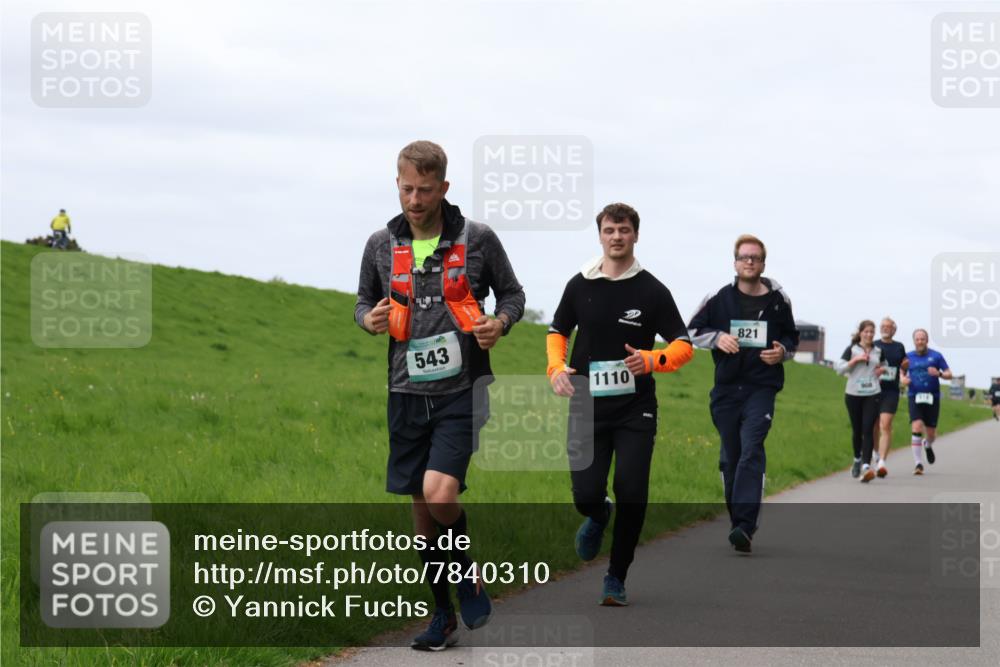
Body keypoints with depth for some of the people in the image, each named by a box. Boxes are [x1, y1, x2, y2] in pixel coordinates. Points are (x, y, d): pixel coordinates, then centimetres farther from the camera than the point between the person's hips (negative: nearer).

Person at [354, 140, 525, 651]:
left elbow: (512, 293, 9)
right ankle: (443, 615, 22)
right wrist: (369, 320, -6)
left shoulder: (477, 239, -3)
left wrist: (500, 323, -12)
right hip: (408, 394, 4)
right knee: (421, 510, 8)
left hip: (461, 392, -3)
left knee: (438, 493, -21)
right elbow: (363, 302, 17)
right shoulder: (381, 245, 3)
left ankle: (467, 568, 8)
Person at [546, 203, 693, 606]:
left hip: (636, 411, -1)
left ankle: (616, 579, 11)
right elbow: (557, 332, 18)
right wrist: (557, 368, -1)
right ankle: (598, 518, 32)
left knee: (632, 497, -6)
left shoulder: (652, 291, -2)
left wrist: (651, 360, -20)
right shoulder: (579, 286, 5)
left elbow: (684, 345, 0)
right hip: (587, 407, 1)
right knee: (586, 495, -7)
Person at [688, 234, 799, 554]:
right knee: (730, 456, 7)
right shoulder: (719, 298, 4)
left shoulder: (778, 300, 5)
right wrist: (717, 337, -10)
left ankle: (745, 525, -25)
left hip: (762, 387, -2)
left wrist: (783, 351, -4)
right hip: (726, 387, 2)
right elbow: (692, 330, 10)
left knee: (751, 451, -17)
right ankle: (738, 519, 22)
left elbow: (792, 337, 18)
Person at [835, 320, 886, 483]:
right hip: (853, 394, -1)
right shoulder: (852, 350, 0)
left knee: (868, 429, -12)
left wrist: (882, 369, 7)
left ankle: (866, 466, -20)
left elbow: (882, 364, 29)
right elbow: (839, 368, -7)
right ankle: (857, 460, 32)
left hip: (873, 394, 1)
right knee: (857, 430, 9)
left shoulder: (878, 351, 10)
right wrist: (855, 359, -15)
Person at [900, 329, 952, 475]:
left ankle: (928, 445, 46)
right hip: (914, 397, 0)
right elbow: (902, 373, 17)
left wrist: (939, 373, -18)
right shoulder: (908, 357, 6)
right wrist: (903, 379, -6)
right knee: (916, 428, -18)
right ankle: (918, 463, -13)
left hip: (932, 397, 1)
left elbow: (949, 374, 3)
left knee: (931, 433, 8)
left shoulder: (936, 356, 2)